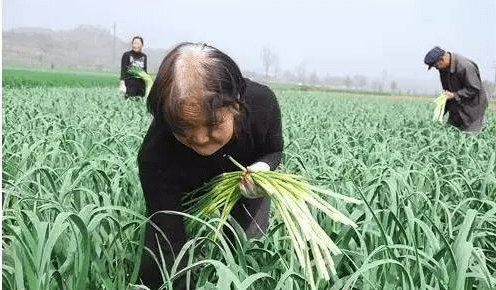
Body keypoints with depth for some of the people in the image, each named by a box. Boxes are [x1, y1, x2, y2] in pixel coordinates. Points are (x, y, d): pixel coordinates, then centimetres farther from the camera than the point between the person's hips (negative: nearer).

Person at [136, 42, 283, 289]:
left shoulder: (262, 104, -37)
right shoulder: (155, 155, -44)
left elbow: (274, 151, -14)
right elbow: (167, 246, -41)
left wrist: (263, 167, -37)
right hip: (186, 193, -1)